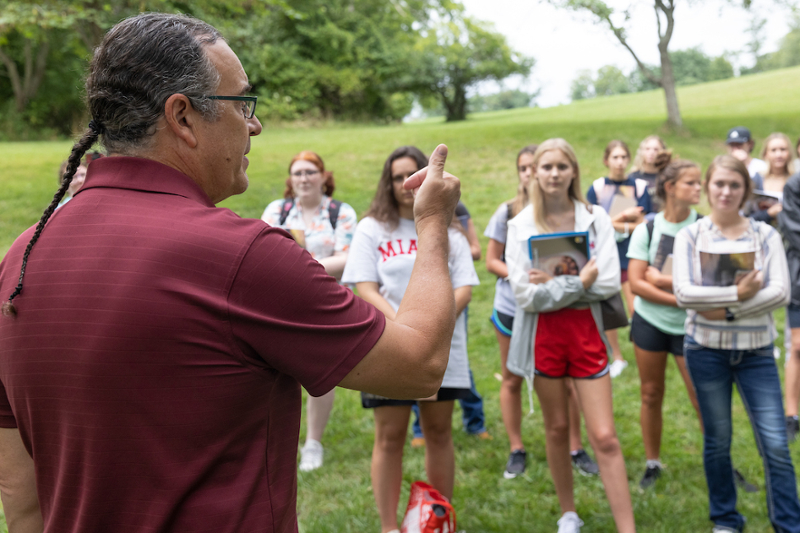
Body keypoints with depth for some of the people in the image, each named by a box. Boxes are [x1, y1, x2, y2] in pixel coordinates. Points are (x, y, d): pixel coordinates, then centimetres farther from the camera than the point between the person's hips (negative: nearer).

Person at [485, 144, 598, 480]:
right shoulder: (508, 212, 0)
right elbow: (491, 260, 3)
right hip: (512, 307, 1)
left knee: (564, 380, 2)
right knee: (512, 380, 9)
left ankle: (575, 449, 19)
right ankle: (516, 450, 23)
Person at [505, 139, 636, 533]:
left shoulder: (595, 219, -1)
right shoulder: (521, 225, -3)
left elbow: (609, 282, -10)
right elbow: (525, 294, -11)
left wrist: (554, 283, -15)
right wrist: (578, 282, -15)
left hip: (585, 329, 0)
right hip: (543, 333, 0)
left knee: (604, 437, -3)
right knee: (557, 429, 13)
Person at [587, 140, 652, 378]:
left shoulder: (639, 186, 0)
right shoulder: (596, 188, 1)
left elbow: (643, 224, -3)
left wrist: (613, 223, -12)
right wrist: (625, 217, -12)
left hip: (632, 255, -1)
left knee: (636, 310, -8)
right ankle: (617, 357, 24)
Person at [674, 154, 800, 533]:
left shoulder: (765, 235, 2)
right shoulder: (690, 236, -1)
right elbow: (683, 293, -13)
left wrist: (728, 310, -17)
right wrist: (740, 292, -17)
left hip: (755, 350, 1)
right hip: (706, 348, 0)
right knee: (717, 441, 10)